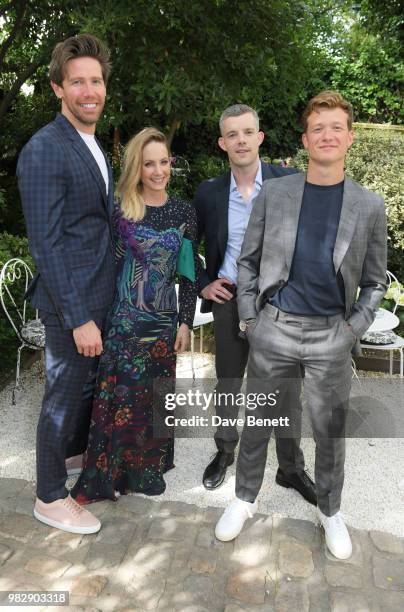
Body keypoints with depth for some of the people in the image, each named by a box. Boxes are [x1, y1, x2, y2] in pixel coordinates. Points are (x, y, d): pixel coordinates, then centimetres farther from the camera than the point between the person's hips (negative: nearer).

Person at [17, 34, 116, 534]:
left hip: (101, 293, 8)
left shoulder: (94, 147, 12)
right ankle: (50, 497, 26)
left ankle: (80, 448, 49)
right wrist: (78, 318, -22)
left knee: (92, 381, 23)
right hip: (71, 301, -8)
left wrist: (98, 308, 14)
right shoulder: (44, 150, -17)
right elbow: (45, 244, -21)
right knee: (65, 394, 6)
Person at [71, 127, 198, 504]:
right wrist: (98, 320, -5)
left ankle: (147, 469, 33)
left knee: (154, 397, 13)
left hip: (164, 320, 3)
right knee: (118, 397, 2)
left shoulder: (183, 212, 3)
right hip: (125, 319, -2)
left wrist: (185, 321, 2)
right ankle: (105, 475, 23)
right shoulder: (120, 210, -4)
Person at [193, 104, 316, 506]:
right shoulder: (209, 193, -1)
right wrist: (203, 284, 1)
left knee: (286, 388, 7)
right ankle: (224, 452, 36)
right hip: (230, 299, 1)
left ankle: (291, 468, 25)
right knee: (227, 384, 14)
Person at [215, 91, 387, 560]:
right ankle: (245, 498, 36)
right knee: (256, 423, 13)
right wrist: (249, 317, 0)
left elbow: (374, 282, 6)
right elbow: (248, 260, 6)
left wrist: (353, 330, -3)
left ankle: (330, 511, 37)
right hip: (273, 328, 0)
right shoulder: (273, 194, 0)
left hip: (332, 337, 0)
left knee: (330, 432, 13)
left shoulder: (369, 207, 1)